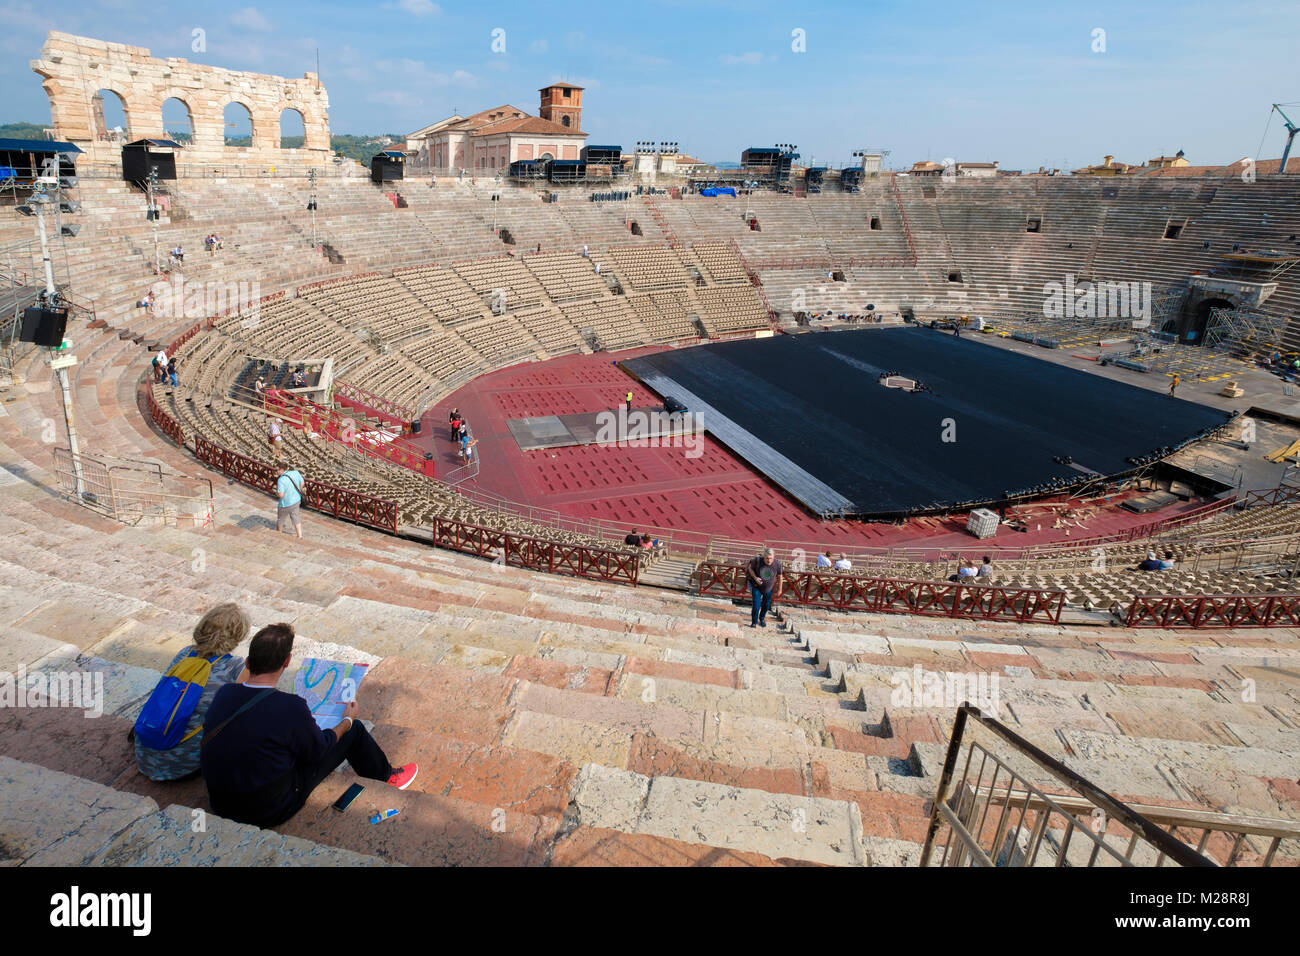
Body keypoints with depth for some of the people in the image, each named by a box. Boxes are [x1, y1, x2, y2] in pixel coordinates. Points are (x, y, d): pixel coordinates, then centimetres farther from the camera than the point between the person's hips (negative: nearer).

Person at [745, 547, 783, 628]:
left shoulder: (777, 563, -25)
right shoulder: (758, 560, -30)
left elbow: (779, 576, -8)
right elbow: (750, 568, -10)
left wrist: (779, 590, 1)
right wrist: (755, 578, -27)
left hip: (768, 588, 2)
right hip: (756, 586, -2)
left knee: (766, 605, 18)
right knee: (756, 605, -9)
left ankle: (762, 619, 46)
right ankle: (754, 622, 16)